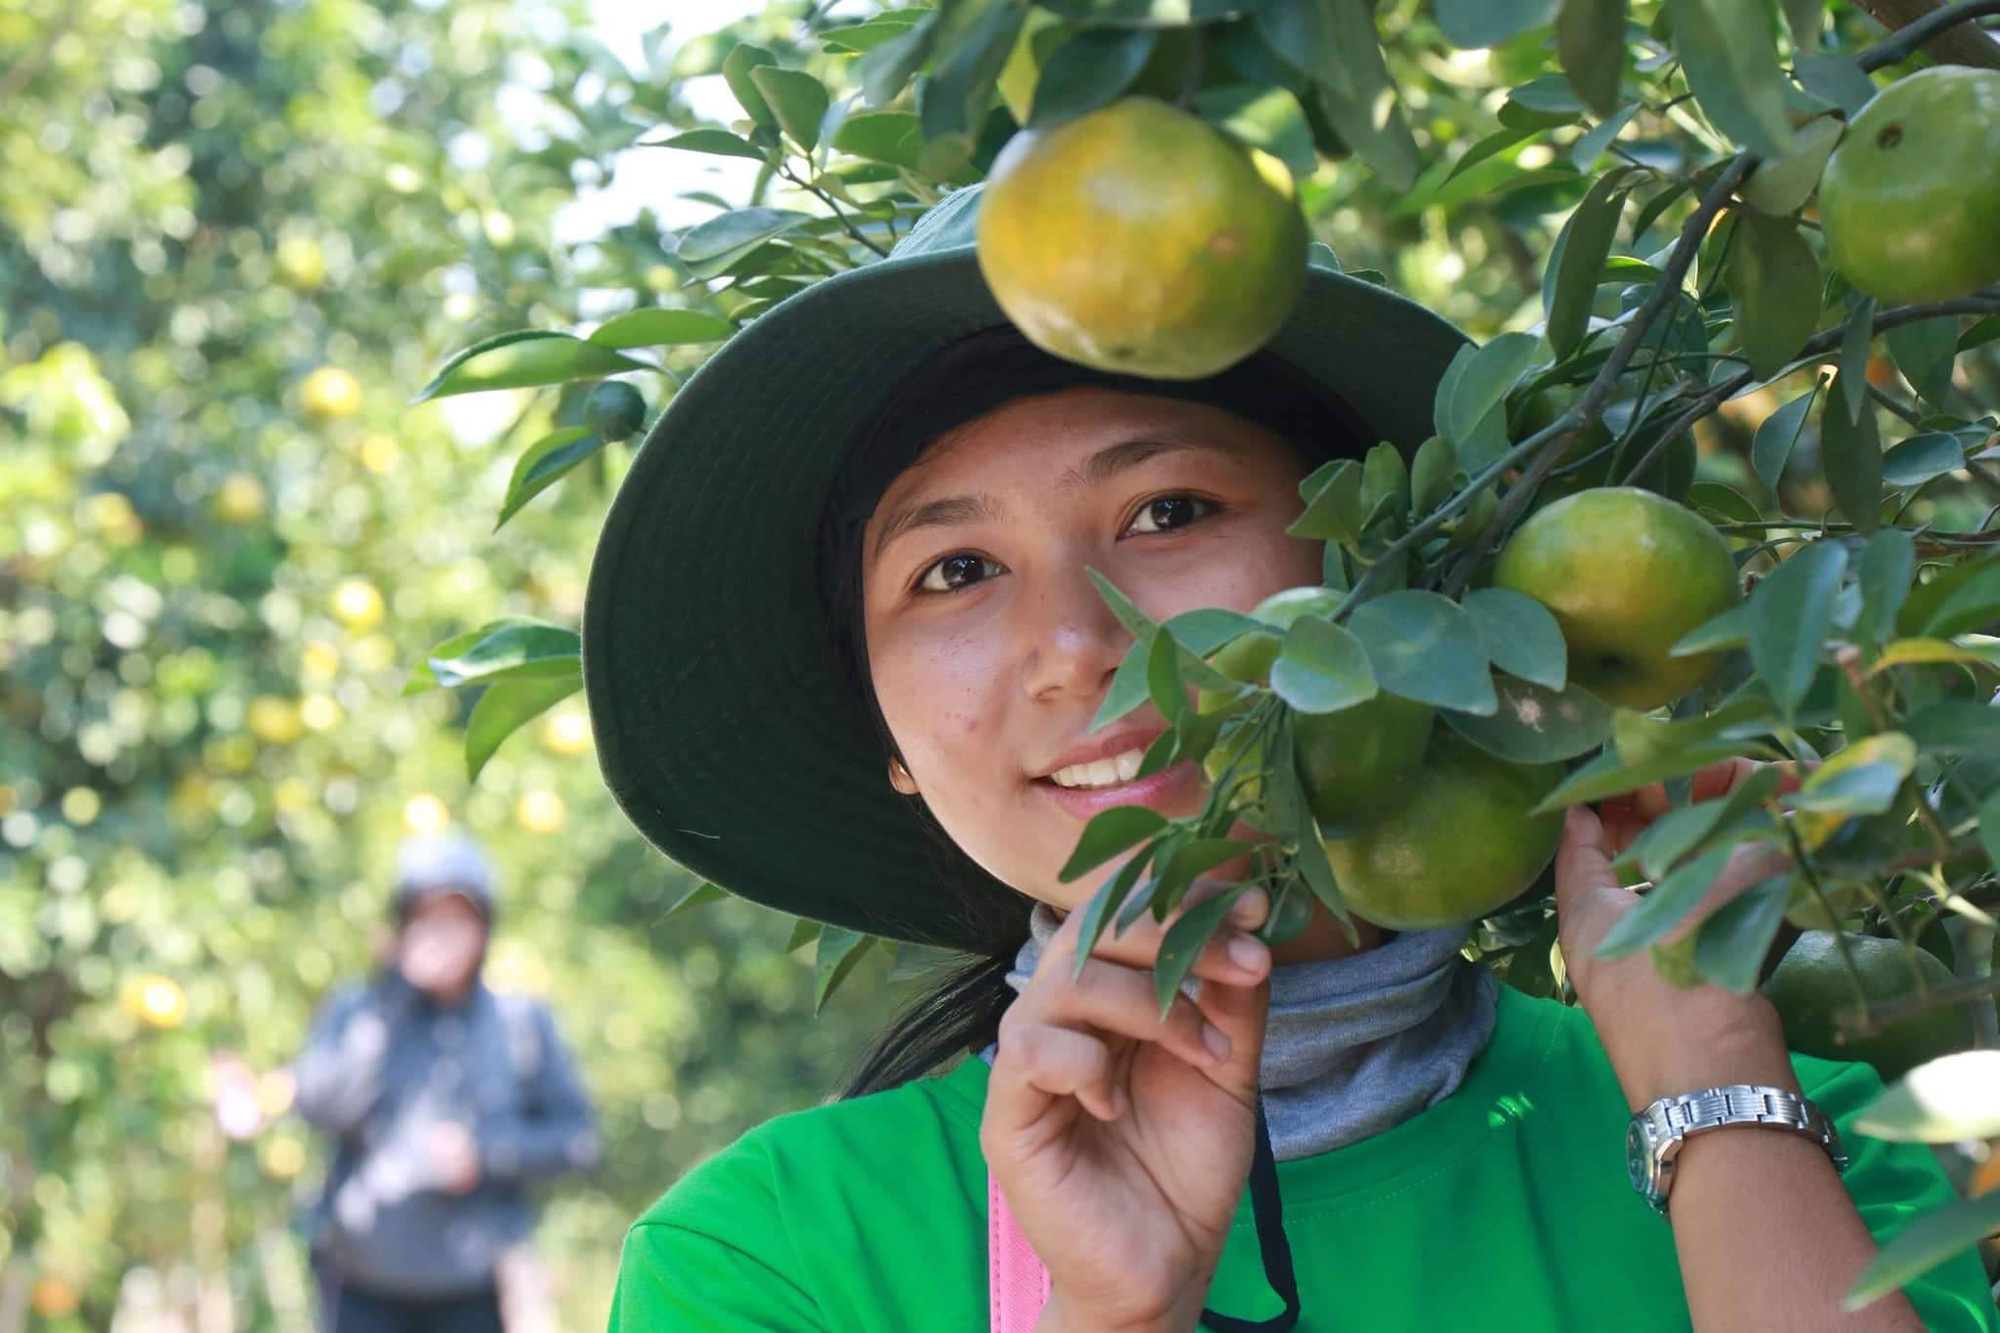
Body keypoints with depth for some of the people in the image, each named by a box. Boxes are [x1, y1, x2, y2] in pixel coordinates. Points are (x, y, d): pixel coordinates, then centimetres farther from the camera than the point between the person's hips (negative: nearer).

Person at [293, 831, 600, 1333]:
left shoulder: (521, 1021, 2)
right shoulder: (355, 1012, 2)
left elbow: (576, 1133, 4)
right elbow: (319, 1104, -15)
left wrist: (487, 1153, -10)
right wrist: (393, 999, -15)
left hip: (470, 1283, 0)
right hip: (361, 1282, 0)